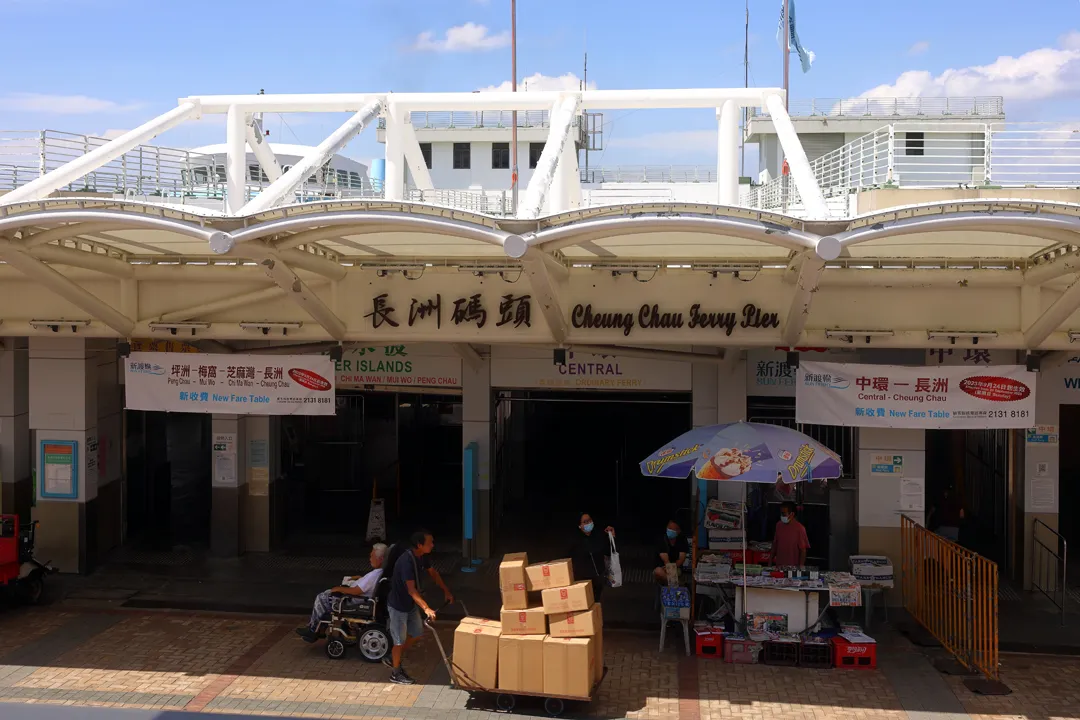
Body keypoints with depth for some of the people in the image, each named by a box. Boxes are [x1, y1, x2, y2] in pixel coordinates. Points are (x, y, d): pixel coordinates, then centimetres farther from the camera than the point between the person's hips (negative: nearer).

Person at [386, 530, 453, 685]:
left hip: (411, 603, 9)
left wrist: (446, 591, 13)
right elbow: (411, 590, -36)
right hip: (398, 605, -9)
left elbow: (433, 573, 12)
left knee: (417, 633, 18)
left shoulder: (421, 556, -5)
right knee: (400, 640, 6)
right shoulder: (406, 561, -33)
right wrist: (426, 608, -42)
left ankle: (393, 658, 36)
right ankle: (396, 673, 25)